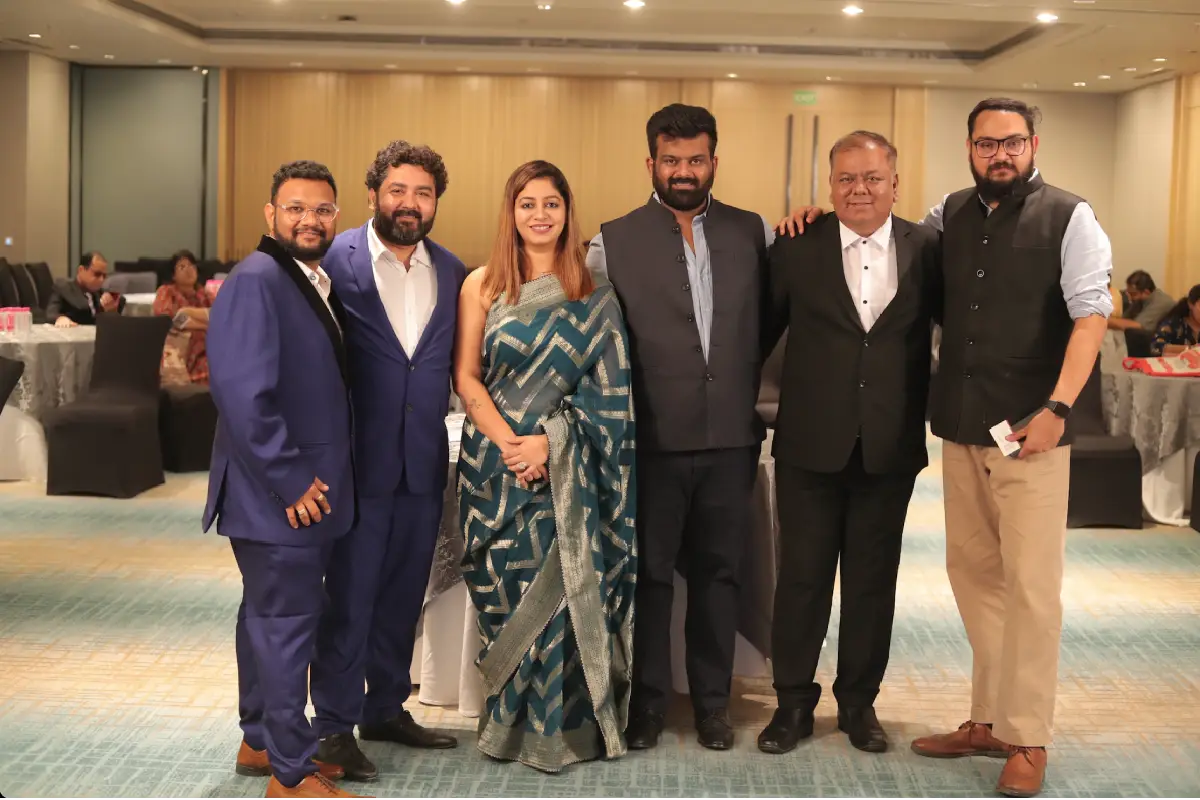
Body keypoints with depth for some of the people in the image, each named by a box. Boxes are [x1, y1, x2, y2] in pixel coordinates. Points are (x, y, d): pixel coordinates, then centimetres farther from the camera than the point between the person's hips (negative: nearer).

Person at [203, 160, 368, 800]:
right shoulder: (256, 281, -17)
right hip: (277, 498, -9)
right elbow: (243, 393, -25)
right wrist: (290, 480, -20)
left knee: (270, 617, 20)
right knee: (287, 626, -2)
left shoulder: (319, 281, 12)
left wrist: (317, 478, 11)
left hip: (306, 494, 9)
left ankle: (261, 742, 34)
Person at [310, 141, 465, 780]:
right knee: (350, 594, 3)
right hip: (359, 459, -5)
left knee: (403, 593, 15)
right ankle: (335, 725, 14)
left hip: (424, 462, 5)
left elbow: (459, 362, 12)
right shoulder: (336, 259, -7)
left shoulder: (451, 271, 8)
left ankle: (386, 708, 30)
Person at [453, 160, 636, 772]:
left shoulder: (592, 294, 3)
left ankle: (555, 725, 14)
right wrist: (507, 443, -11)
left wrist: (548, 442, -12)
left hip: (565, 466, -1)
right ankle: (509, 719, 20)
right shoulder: (483, 285, 4)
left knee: (559, 585, -1)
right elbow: (465, 377, 1)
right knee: (506, 589, 5)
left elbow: (606, 388, -2)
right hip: (496, 460, 1)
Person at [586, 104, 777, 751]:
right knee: (649, 573, 8)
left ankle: (711, 700, 25)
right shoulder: (615, 241, -1)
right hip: (653, 439, -2)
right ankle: (647, 700, 22)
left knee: (718, 573, 11)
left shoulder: (753, 233, 5)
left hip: (731, 438, 2)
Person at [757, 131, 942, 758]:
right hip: (811, 443, -1)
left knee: (873, 579, 12)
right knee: (801, 576, 8)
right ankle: (793, 702, 22)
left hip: (890, 446, 1)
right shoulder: (798, 248, -3)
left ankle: (858, 700, 27)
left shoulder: (927, 249, 0)